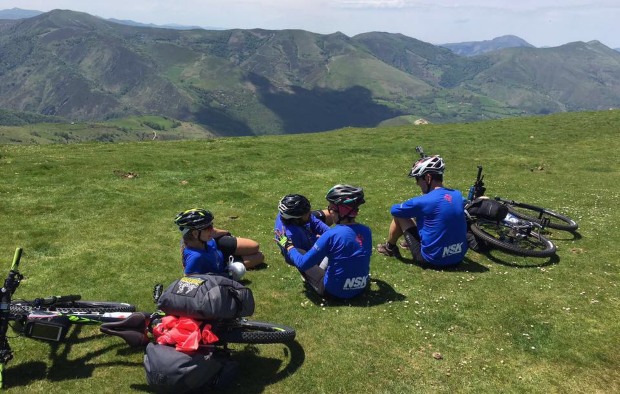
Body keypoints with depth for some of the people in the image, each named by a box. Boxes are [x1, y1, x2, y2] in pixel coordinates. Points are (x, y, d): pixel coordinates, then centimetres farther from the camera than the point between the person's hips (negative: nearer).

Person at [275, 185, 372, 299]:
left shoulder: (331, 234, -23)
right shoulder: (366, 231, -6)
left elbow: (303, 264, -17)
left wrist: (288, 245, 2)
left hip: (335, 290, -6)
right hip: (361, 287, 6)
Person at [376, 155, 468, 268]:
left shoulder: (423, 201, -18)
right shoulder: (458, 195, 0)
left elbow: (393, 210, -2)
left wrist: (409, 208, 20)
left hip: (432, 259, -6)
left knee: (399, 215, 7)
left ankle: (389, 248, 30)